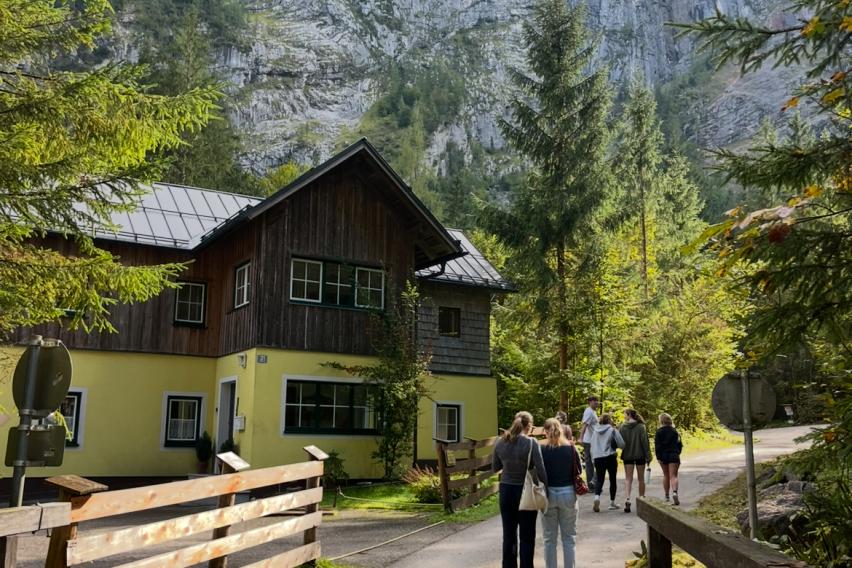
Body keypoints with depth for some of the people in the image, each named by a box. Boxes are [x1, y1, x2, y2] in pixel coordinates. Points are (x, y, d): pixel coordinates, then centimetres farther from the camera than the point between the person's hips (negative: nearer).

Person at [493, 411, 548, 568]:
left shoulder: (501, 442, -1)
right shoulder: (531, 443, -14)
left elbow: (495, 468, 11)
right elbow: (540, 471, -16)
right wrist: (546, 487, -2)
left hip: (506, 491, 4)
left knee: (508, 535, 14)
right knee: (527, 537, 8)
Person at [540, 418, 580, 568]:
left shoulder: (541, 449, -8)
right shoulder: (571, 448, -5)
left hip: (548, 494, 0)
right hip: (568, 493, 1)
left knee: (549, 538, 10)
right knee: (569, 538, 11)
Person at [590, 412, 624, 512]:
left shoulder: (595, 432, 7)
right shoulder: (612, 431, -7)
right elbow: (622, 444, -7)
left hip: (598, 458, 3)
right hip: (610, 458, -3)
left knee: (599, 479, 5)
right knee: (612, 479, 11)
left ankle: (597, 497, -20)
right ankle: (612, 503, 17)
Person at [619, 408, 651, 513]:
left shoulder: (622, 427, -5)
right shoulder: (641, 427, -7)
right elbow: (645, 442, -8)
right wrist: (648, 457, -4)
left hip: (627, 456, 0)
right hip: (640, 455, 0)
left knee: (628, 479, 2)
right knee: (641, 479, 14)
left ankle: (627, 499, -17)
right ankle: (641, 499, 23)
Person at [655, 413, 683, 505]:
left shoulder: (659, 432, -5)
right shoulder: (674, 431, 2)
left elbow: (657, 445, -9)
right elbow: (680, 444, 5)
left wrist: (658, 457, -8)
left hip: (663, 456, 0)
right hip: (674, 455, 0)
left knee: (666, 476, 16)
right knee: (673, 476, -4)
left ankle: (667, 496, 22)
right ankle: (674, 492, -29)